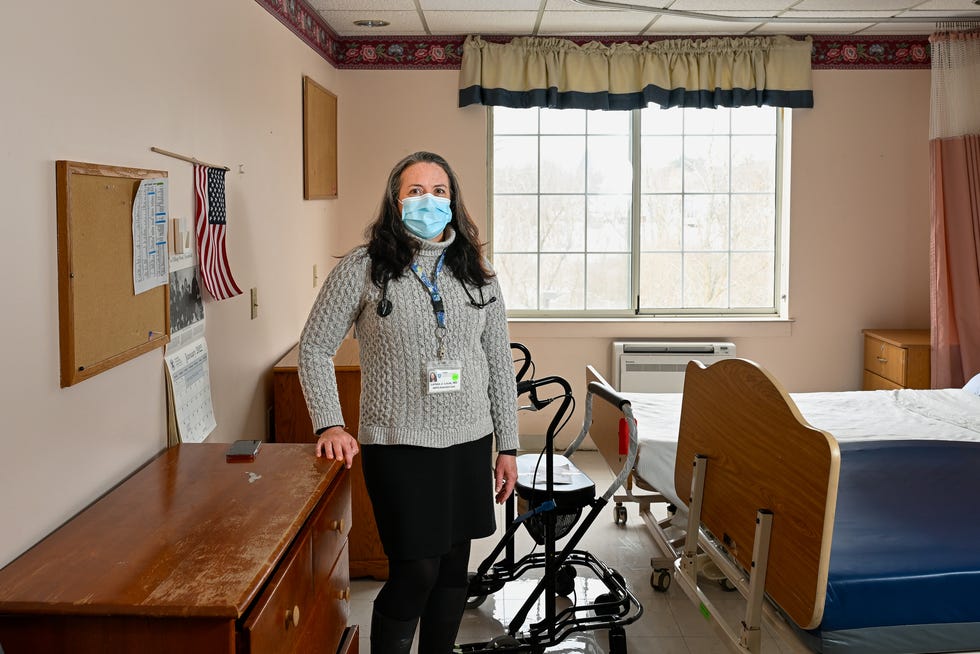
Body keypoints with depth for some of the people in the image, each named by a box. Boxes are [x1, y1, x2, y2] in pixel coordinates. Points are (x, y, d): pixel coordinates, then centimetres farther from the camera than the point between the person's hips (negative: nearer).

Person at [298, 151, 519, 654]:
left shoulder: (477, 273, 6)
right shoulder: (363, 268, -5)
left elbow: (499, 362, 9)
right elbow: (314, 347, 0)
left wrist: (507, 446, 9)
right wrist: (329, 425, -11)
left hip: (469, 443, 4)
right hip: (398, 445, -4)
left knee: (454, 565, 13)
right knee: (415, 572, -4)